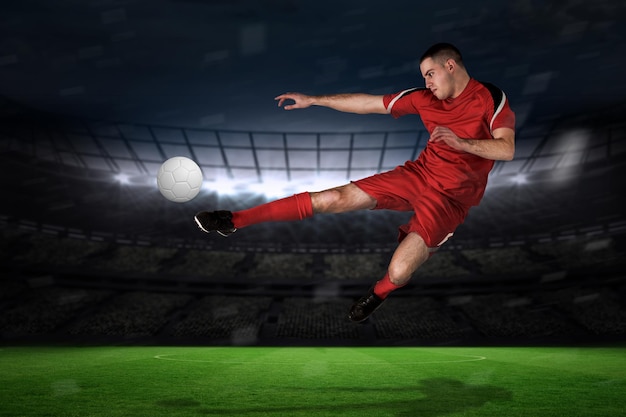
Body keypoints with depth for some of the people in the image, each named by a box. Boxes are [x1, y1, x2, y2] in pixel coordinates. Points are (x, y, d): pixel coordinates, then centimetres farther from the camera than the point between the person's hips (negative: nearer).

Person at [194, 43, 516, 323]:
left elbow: (506, 149, -18)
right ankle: (234, 221, -2)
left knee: (397, 273, -23)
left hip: (451, 196, -4)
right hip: (418, 173, 4)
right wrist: (311, 100, 6)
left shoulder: (491, 98, -8)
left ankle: (377, 294, 17)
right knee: (332, 199, -8)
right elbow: (369, 103, 7)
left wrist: (459, 141, -32)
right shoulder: (425, 98, 4)